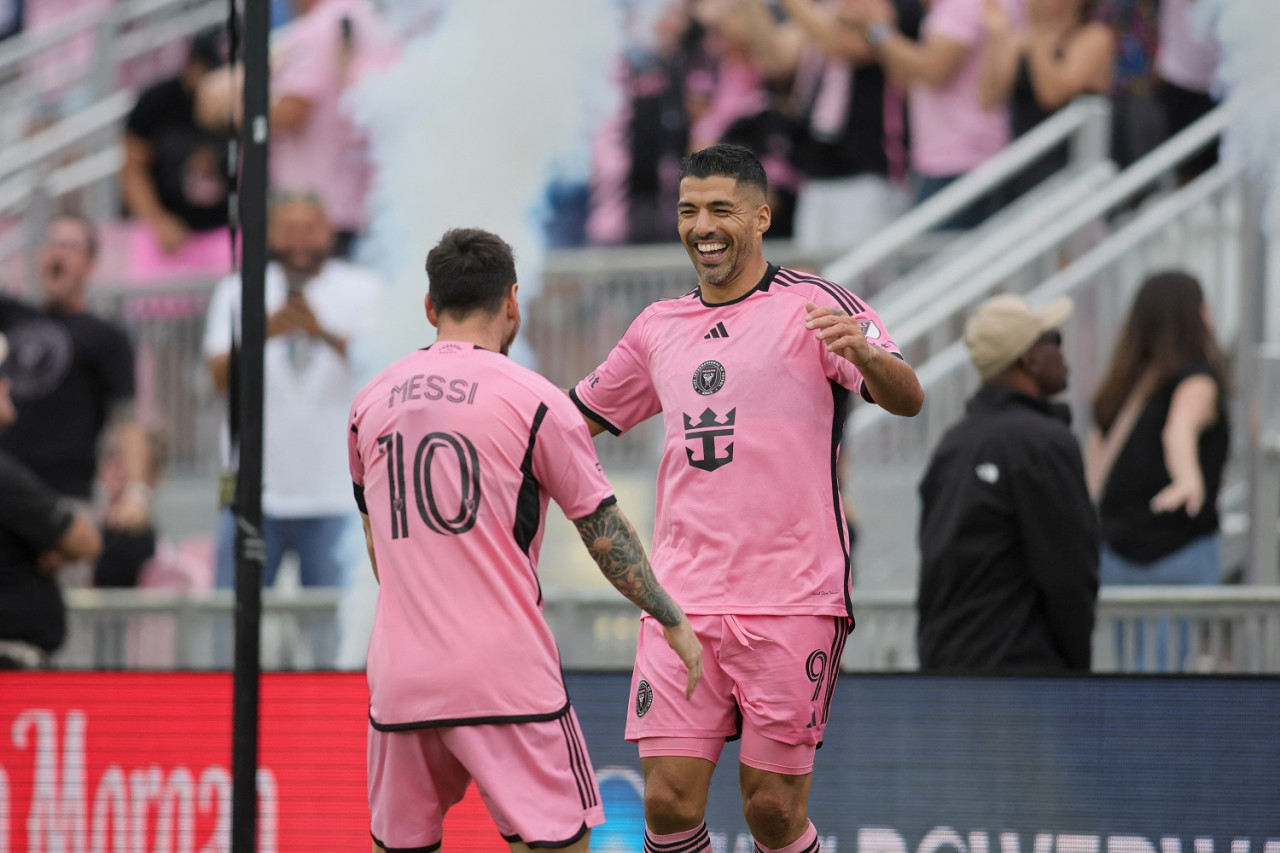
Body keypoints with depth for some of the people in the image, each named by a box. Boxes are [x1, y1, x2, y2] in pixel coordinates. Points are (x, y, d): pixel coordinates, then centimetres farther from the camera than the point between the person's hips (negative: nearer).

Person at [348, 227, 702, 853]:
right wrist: (673, 621, 13)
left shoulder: (371, 401, 11)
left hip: (397, 677, 5)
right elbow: (604, 532, 1)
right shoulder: (532, 400, -4)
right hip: (506, 678, -5)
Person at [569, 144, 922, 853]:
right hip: (683, 603, 4)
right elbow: (578, 421, 30)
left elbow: (906, 400, -15)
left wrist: (864, 355, -36)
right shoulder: (659, 327, 15)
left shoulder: (814, 307, -1)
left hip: (792, 602, -4)